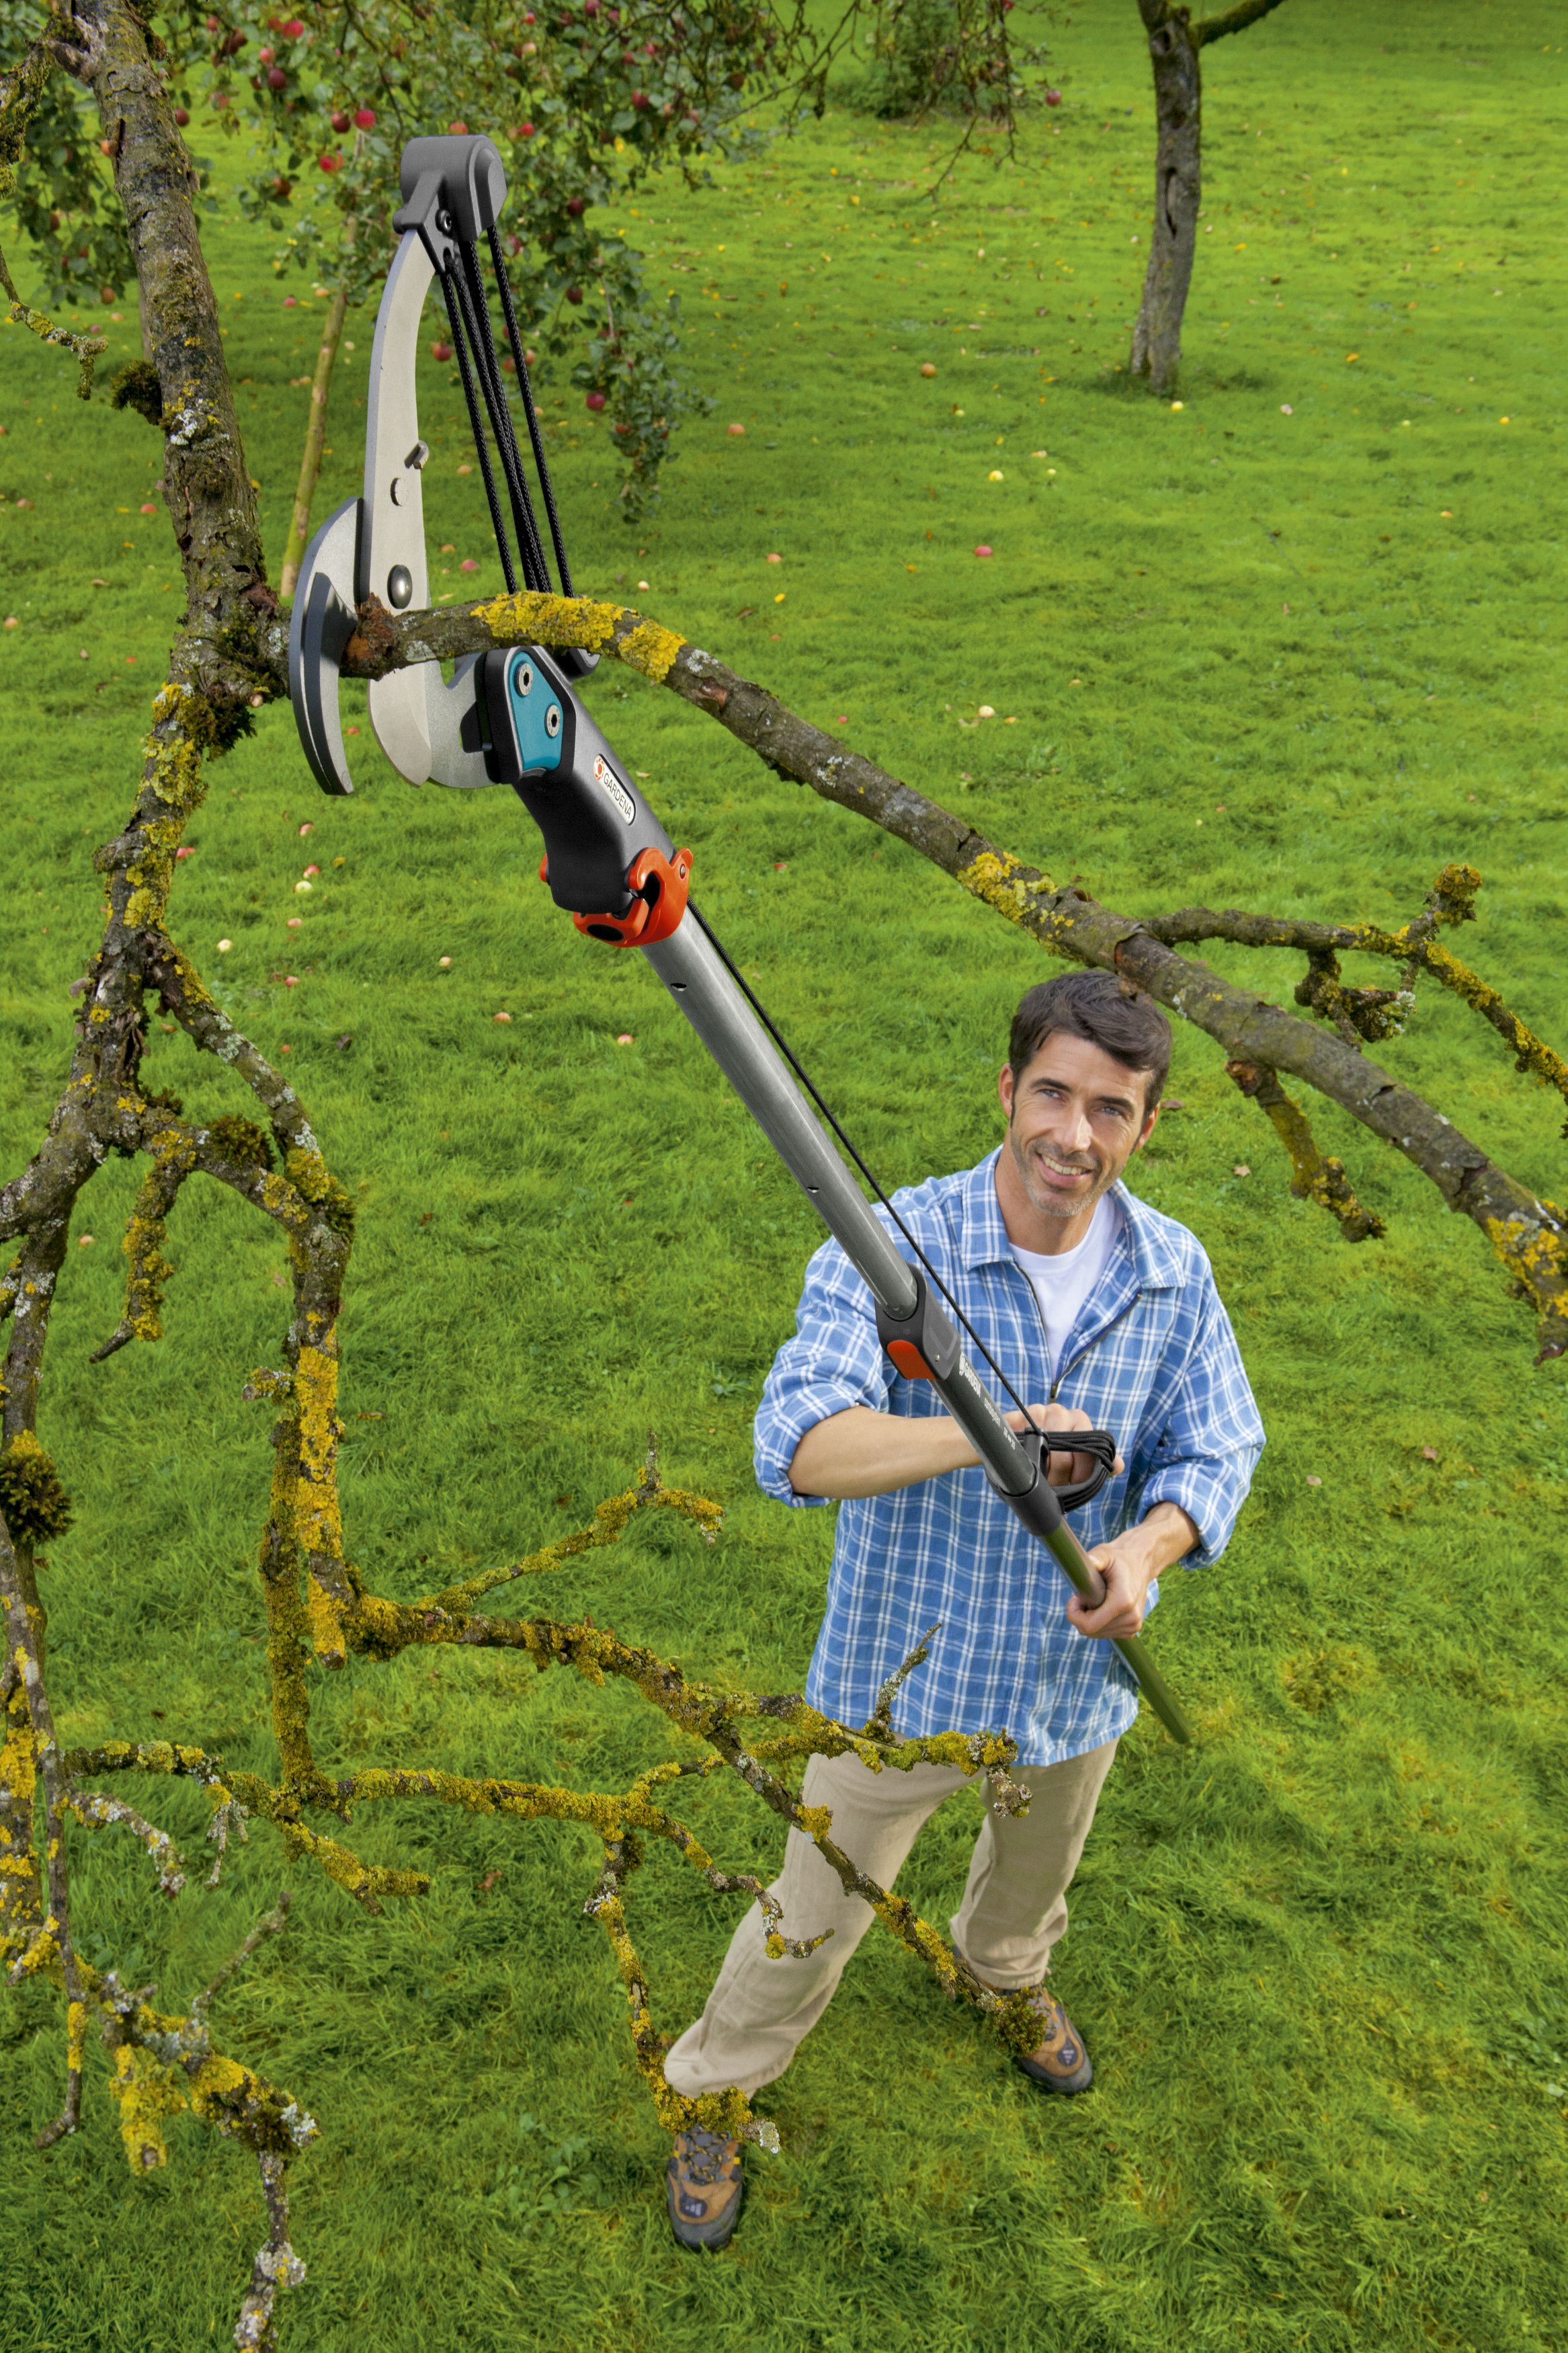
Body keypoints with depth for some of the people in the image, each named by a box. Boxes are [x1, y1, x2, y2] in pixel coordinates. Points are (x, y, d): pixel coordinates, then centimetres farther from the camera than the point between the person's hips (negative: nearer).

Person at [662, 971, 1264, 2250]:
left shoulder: (1174, 1273, -11)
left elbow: (1217, 1448, -6)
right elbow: (797, 1446, -38)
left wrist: (1146, 1543, -28)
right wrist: (981, 1434, -53)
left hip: (1077, 1668, 5)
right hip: (906, 1671, -4)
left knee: (1039, 1867, 33)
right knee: (816, 1916, 14)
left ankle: (1007, 1974, 68)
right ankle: (711, 2092, 42)